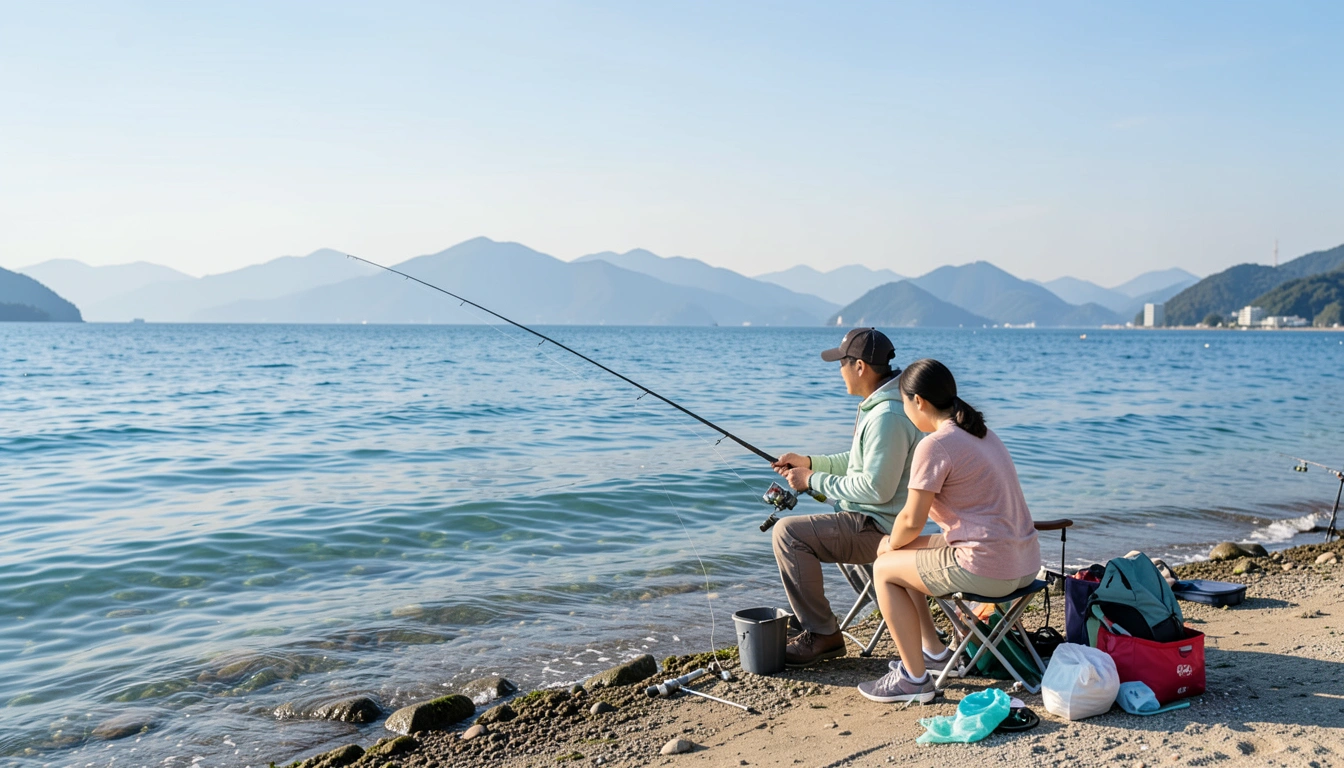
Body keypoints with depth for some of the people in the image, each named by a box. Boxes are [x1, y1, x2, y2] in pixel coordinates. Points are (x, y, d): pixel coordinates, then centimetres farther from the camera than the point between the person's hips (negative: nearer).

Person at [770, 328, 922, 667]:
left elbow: (877, 488, -26)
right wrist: (809, 462, 11)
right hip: (871, 519, 11)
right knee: (790, 529, 16)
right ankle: (813, 625, 19)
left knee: (789, 532, -19)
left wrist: (814, 480, -16)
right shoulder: (877, 405, 11)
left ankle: (822, 634, -8)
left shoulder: (887, 416, -23)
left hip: (879, 528, -11)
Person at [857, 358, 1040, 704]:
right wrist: (893, 545, 19)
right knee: (904, 554, 23)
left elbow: (912, 520, -14)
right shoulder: (983, 434, 14)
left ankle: (914, 678, 12)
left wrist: (891, 545, 10)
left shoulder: (935, 445, -16)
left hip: (986, 570, -9)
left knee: (885, 569, 8)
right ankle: (934, 651, 31)